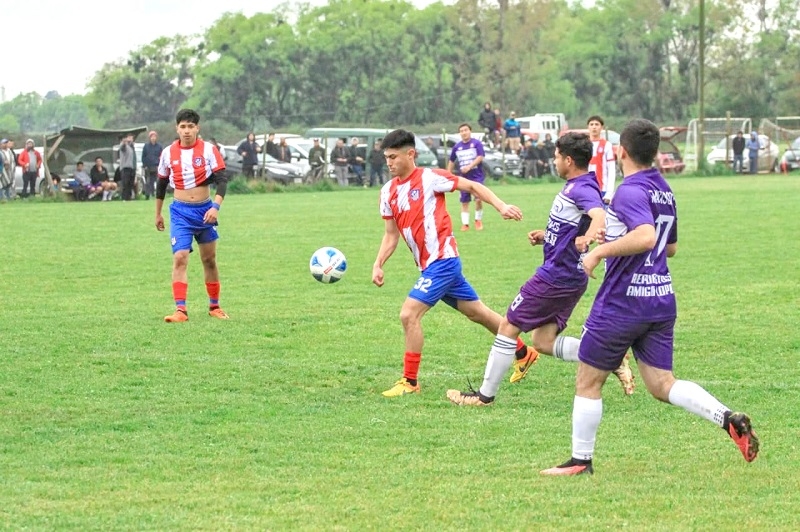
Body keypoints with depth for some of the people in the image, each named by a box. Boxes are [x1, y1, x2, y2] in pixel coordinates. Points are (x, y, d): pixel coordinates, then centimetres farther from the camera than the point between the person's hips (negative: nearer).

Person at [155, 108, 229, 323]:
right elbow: (161, 184, 12)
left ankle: (214, 306, 27)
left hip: (205, 210, 0)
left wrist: (216, 206, -25)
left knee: (209, 259, 12)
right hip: (180, 211, 0)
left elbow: (222, 179, -11)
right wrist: (158, 214, 18)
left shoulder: (208, 150, -7)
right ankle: (180, 310, -19)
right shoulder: (168, 153, -1)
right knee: (179, 258, -15)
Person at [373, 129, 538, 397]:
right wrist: (378, 264, 1)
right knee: (477, 312, 18)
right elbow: (391, 234, 14)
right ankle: (523, 353, 33)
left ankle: (410, 382, -5)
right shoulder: (388, 191, 9)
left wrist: (501, 206, -15)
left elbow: (472, 186, -5)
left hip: (442, 260, -8)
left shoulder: (429, 177, -11)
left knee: (409, 314, -16)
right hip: (428, 265, 8)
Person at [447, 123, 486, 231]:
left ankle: (478, 220, 6)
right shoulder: (457, 146, 8)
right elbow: (451, 161, 18)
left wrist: (469, 166, -22)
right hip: (463, 177, 4)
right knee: (464, 201, 4)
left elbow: (480, 157, -12)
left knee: (478, 198, -15)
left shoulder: (477, 143, -3)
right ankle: (465, 224, 11)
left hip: (477, 176, -4)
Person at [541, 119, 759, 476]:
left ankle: (581, 461, 14)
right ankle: (729, 419, -13)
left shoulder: (630, 191, -17)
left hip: (622, 302, -8)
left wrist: (600, 251, -25)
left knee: (588, 382, 8)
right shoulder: (664, 190, 12)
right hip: (662, 298, 8)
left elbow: (646, 236, -34)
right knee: (662, 385, 7)